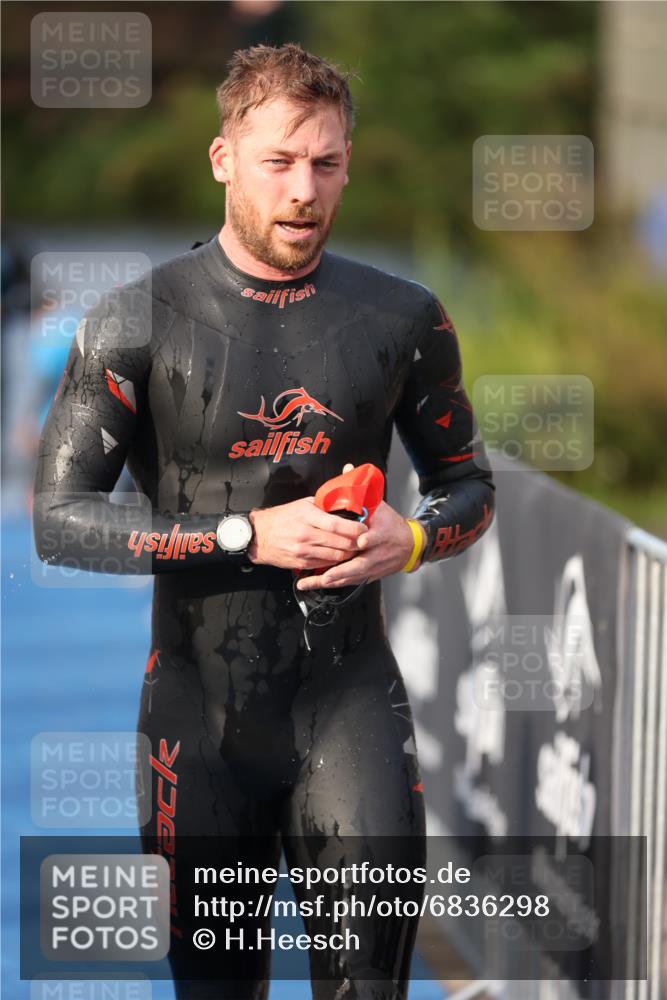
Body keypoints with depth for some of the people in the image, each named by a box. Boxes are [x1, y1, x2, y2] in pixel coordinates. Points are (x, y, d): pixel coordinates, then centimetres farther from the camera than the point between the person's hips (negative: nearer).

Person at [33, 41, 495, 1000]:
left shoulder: (401, 318, 3)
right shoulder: (142, 320, -4)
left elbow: (469, 485, 15)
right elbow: (59, 517, -8)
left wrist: (413, 538, -9)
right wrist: (250, 535, -16)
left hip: (346, 687, 0)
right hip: (199, 697, 0)